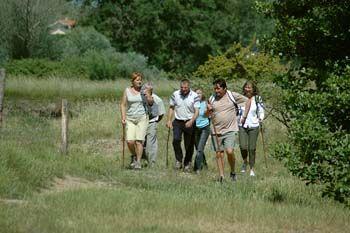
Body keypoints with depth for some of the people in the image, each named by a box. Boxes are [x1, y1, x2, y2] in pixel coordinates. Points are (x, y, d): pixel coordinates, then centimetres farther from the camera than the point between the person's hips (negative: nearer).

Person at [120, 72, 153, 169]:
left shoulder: (144, 90, 3)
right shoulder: (127, 90, 4)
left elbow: (151, 103, 4)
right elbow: (123, 105, 7)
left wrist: (148, 95, -15)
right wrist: (123, 117, -2)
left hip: (142, 118, -1)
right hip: (130, 119, 1)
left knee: (139, 141, -9)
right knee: (130, 141, -10)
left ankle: (138, 162, -2)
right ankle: (134, 156, 17)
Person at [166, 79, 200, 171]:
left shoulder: (194, 96, -7)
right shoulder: (175, 94, 3)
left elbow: (196, 111, -9)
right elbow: (171, 108, 13)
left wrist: (191, 121, -24)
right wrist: (169, 120, 4)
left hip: (189, 123, -2)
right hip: (178, 122, 2)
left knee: (189, 145, 3)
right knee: (176, 140, -19)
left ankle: (187, 164, 19)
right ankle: (179, 160, -5)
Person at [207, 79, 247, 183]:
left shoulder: (233, 96, -2)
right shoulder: (212, 99, 5)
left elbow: (247, 101, 10)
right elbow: (207, 115, 13)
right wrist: (208, 110, -10)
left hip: (230, 130, -3)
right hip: (216, 131, 3)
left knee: (229, 151, -16)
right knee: (219, 154, 4)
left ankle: (233, 172, 5)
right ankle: (221, 176, 11)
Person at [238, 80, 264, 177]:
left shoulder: (257, 99, 1)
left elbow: (261, 111, 10)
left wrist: (260, 118, -7)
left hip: (253, 126, 0)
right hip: (242, 126, 0)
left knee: (252, 148, -2)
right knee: (243, 147, -14)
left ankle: (252, 169, 12)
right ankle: (245, 161, 17)